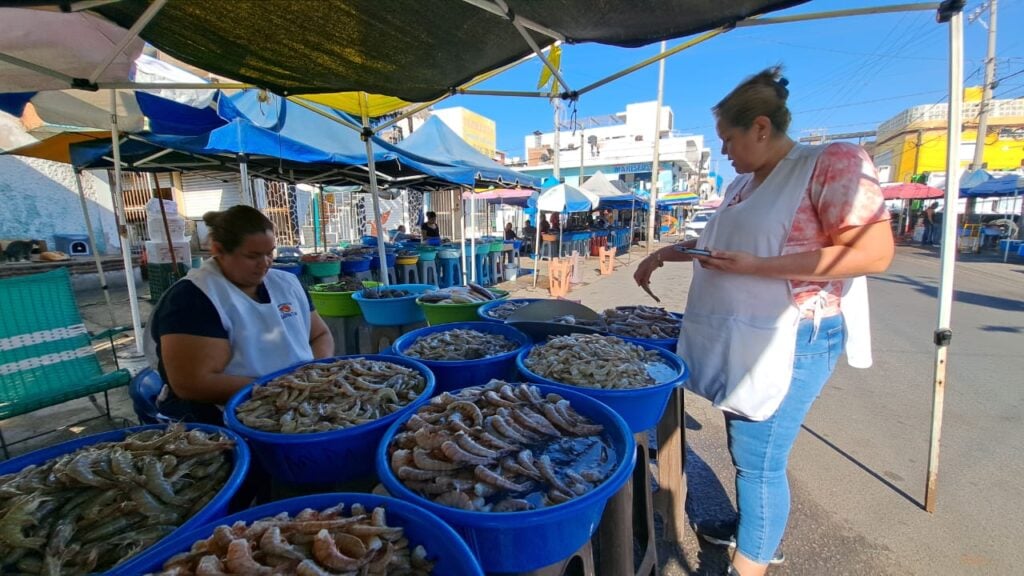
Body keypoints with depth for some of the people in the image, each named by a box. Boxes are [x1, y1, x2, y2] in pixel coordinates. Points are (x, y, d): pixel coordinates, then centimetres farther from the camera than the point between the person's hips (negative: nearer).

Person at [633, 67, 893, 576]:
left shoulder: (834, 162, -9)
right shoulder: (744, 183, 15)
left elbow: (874, 253, -17)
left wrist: (756, 266, -22)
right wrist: (664, 254, 22)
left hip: (789, 342, -8)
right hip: (741, 338, 8)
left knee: (759, 460, 1)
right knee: (744, 449, 19)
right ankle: (754, 531, 40)